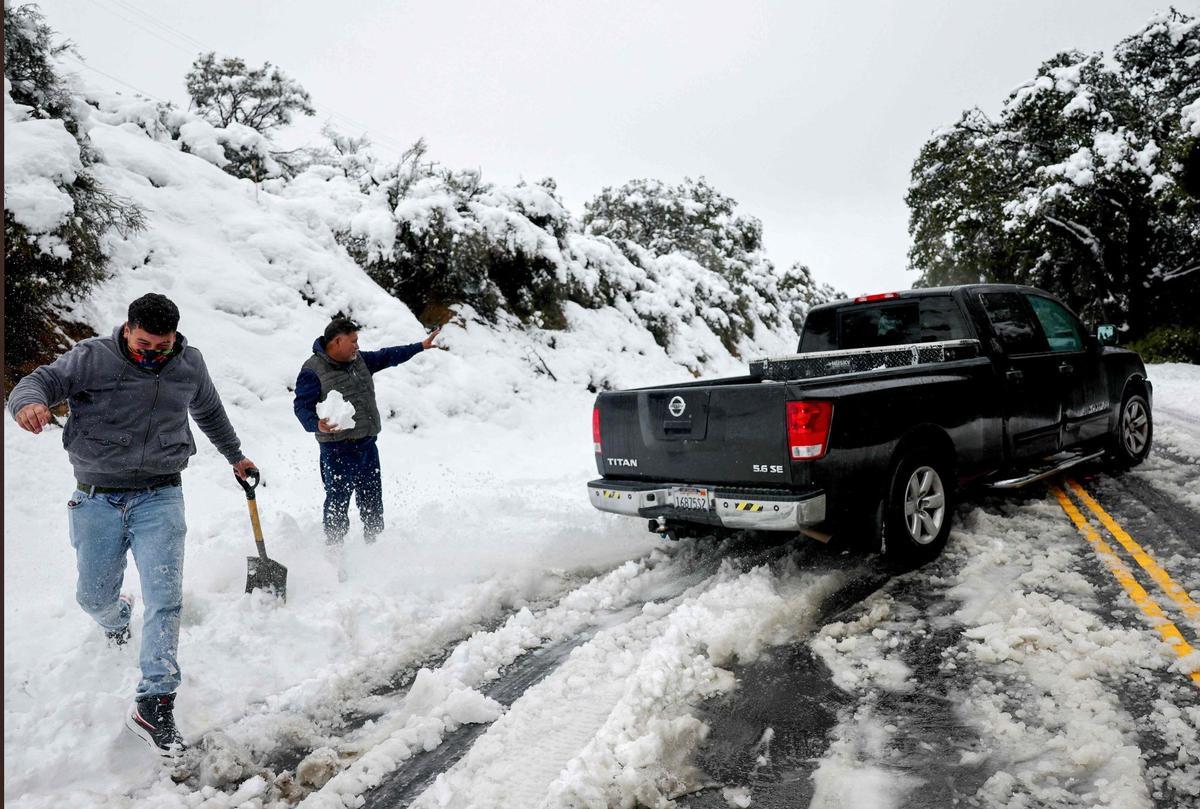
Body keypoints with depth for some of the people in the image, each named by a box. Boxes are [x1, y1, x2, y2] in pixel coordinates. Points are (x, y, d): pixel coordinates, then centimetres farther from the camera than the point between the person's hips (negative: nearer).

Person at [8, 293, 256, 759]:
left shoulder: (190, 366, 3)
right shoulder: (91, 357, -6)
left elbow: (209, 413, 20)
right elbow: (42, 380, -12)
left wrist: (235, 456, 33)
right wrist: (28, 402, -38)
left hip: (160, 497, 0)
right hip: (98, 499, 0)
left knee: (164, 598, -11)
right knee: (94, 596, 13)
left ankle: (153, 705, -6)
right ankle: (117, 622, 51)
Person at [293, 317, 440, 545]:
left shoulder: (359, 360, 11)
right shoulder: (312, 371, -11)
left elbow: (386, 357, 22)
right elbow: (301, 406, -13)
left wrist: (421, 346, 25)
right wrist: (317, 425, -33)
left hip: (367, 444, 7)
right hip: (338, 449, -7)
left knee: (372, 499, 16)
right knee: (338, 501, -2)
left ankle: (375, 544, 31)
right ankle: (333, 548, 12)